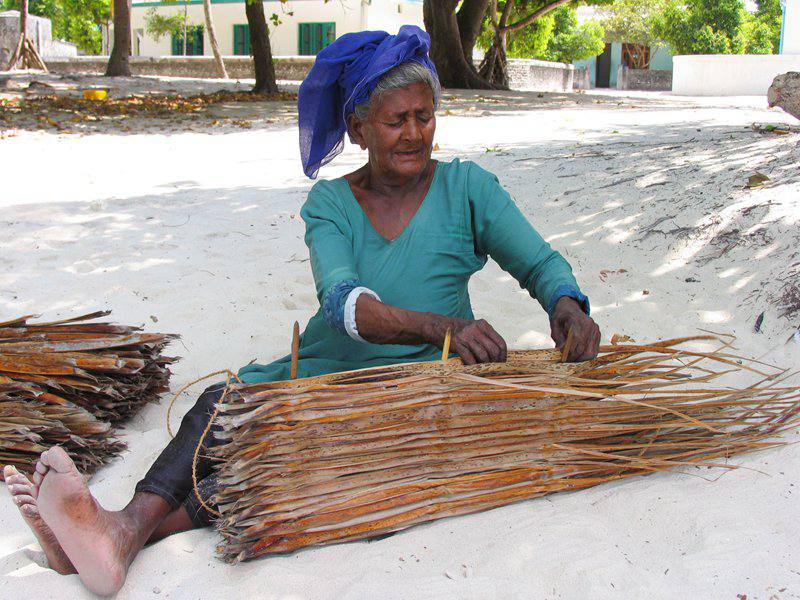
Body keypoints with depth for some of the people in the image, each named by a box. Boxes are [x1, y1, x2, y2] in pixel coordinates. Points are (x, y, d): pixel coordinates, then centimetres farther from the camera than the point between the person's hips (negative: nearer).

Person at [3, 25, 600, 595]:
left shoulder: (466, 189, -2)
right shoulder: (330, 203, 0)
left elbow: (541, 262, -4)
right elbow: (342, 302, -17)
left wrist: (567, 306, -30)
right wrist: (440, 326, -36)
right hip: (326, 366, 3)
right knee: (224, 403, -25)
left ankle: (137, 528, -43)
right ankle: (132, 521, -47)